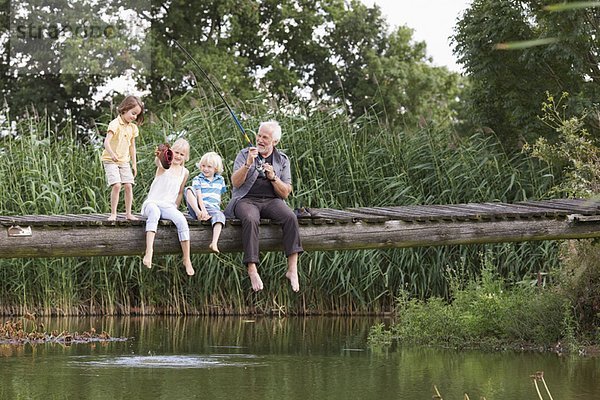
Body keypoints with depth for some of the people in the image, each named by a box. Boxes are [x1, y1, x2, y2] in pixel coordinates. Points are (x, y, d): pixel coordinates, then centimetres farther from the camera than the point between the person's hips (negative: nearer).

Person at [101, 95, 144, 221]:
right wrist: (112, 153, -45)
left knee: (128, 186, -2)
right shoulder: (115, 124, -16)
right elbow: (106, 142, -28)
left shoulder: (133, 127, 7)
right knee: (116, 185, -18)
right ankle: (113, 214, -11)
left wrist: (134, 164, 14)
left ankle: (128, 213, 7)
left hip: (124, 161, 6)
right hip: (110, 161, -6)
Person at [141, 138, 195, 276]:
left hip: (169, 207, 3)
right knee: (154, 212, -41)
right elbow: (158, 162, -30)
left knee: (181, 220, -29)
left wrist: (175, 208, 11)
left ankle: (187, 260, -23)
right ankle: (149, 250, -53)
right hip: (153, 202, -3)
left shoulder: (184, 172, 12)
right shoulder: (165, 166, -3)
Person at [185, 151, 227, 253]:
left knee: (219, 215, -35)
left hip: (213, 208, 1)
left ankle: (214, 243, -52)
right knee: (189, 190, -25)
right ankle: (198, 213, -47)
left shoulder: (220, 180, 20)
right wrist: (203, 210, -21)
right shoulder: (197, 179, 11)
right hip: (199, 207, -1)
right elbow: (199, 196, -4)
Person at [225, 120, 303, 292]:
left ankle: (292, 270, -33)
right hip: (246, 200, -2)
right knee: (250, 220, -37)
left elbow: (285, 193, 8)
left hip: (271, 201, 2)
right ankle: (252, 270, -40)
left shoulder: (282, 160, 13)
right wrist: (248, 163, -16)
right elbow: (235, 182, -3)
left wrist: (273, 177, -10)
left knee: (290, 217, -30)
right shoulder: (244, 154, 10)